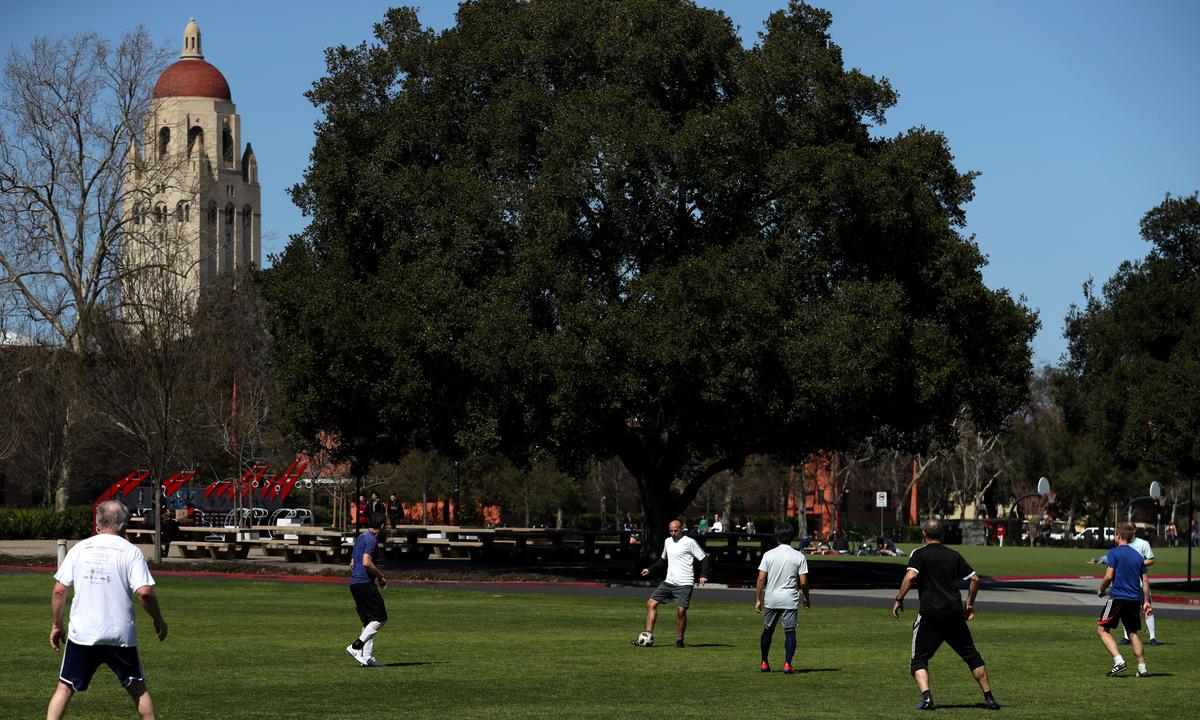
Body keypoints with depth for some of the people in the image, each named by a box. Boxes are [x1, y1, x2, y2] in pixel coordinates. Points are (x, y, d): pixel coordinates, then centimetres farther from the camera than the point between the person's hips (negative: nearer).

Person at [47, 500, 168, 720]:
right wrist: (158, 620, 1)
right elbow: (144, 592, -13)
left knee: (65, 688, 6)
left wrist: (56, 625, 12)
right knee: (138, 689, 13)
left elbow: (59, 590, 2)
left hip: (82, 634, 1)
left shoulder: (80, 548, 3)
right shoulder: (131, 552, -3)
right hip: (121, 635, -1)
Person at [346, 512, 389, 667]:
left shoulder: (360, 538, 19)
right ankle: (356, 647, -15)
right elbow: (366, 562, -22)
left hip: (354, 583, 9)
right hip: (365, 583, -9)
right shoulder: (372, 539, -10)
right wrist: (380, 576, -10)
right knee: (380, 618, -6)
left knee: (368, 620, 12)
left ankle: (367, 657, 8)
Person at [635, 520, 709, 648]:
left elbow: (703, 559, -7)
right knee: (651, 603, -3)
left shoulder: (689, 542, -6)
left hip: (684, 584, -6)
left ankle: (679, 639, 8)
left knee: (681, 611, -12)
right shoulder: (667, 542, 14)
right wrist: (650, 569, 25)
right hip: (669, 582, 7)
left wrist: (704, 575, -19)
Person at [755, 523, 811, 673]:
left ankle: (764, 663, 21)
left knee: (767, 630, 15)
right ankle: (787, 664, -8)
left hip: (771, 599, 1)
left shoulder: (768, 555, -1)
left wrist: (758, 600, 1)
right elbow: (803, 582, -5)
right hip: (790, 599, -1)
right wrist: (806, 598, 11)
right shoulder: (799, 556, -3)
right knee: (790, 631, 2)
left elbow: (761, 579, -4)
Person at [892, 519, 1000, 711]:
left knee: (919, 660, 5)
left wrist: (899, 599, -9)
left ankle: (926, 696, -18)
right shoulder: (953, 555, 14)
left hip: (930, 615, -3)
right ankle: (989, 697, 16)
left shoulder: (919, 554, 1)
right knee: (972, 656, 16)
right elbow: (974, 579, 13)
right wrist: (970, 604, 24)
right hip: (955, 614, 4)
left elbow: (911, 575, -16)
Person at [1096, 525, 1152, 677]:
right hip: (1135, 599, 6)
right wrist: (1146, 602, 18)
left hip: (1118, 597, -6)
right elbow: (1146, 580, 14)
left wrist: (1101, 590, 6)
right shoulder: (1137, 555, 14)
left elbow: (1109, 576, -11)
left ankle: (1119, 661, -14)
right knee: (1133, 633, 15)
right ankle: (1142, 667, 7)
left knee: (1102, 629, 1)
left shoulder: (1114, 552, -4)